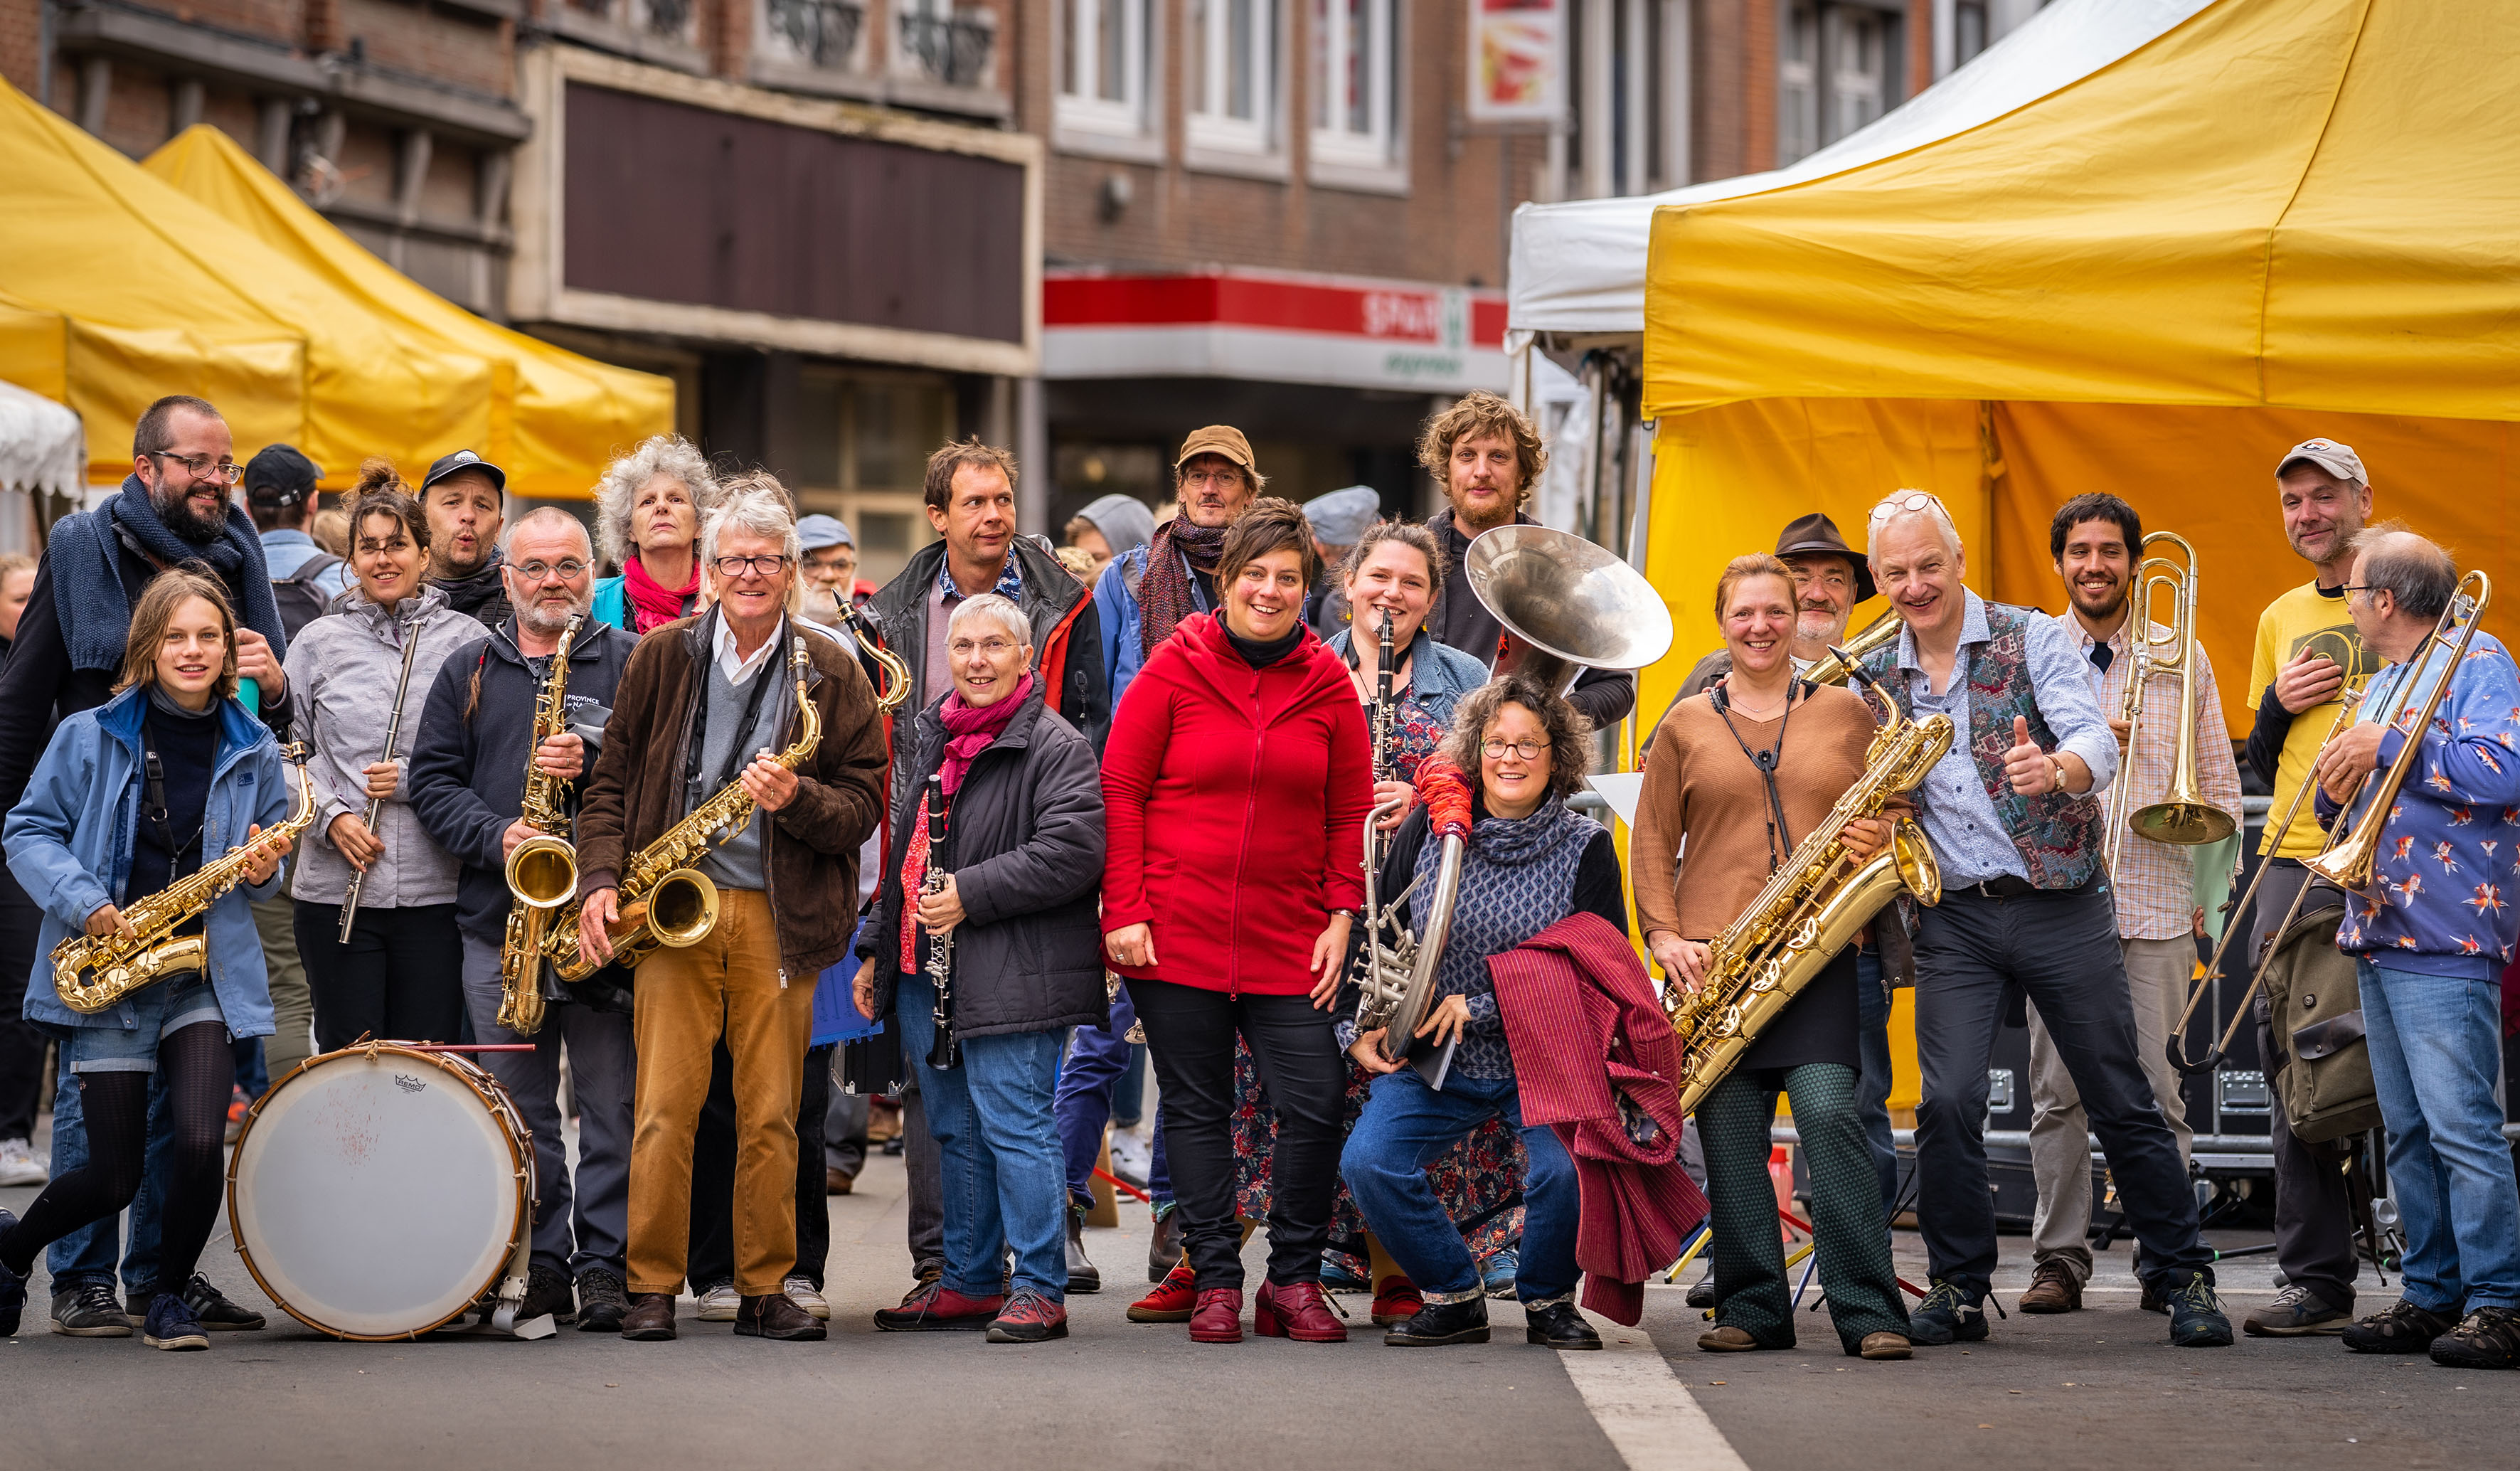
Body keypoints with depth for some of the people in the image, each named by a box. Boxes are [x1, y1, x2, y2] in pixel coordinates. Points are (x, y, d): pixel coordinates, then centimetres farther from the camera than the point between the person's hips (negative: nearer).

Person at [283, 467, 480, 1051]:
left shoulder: (466, 641, 5)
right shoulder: (318, 642, 9)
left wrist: (413, 780, -11)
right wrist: (331, 815, -6)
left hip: (435, 892, -1)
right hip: (336, 889, 1)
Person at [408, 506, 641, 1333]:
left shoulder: (630, 663, 7)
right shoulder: (468, 673, 14)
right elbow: (433, 780, 8)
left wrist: (594, 764, -17)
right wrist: (495, 834, -8)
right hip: (498, 919, 2)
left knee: (611, 1103, -4)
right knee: (520, 1108, 5)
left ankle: (607, 1265, 1)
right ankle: (544, 1264, 11)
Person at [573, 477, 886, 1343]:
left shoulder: (832, 673, 4)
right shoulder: (662, 659, 6)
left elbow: (864, 806, 3)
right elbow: (611, 782, 10)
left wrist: (796, 799, -17)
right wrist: (601, 880, -2)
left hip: (780, 914, 0)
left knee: (772, 1113, 3)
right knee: (664, 1104, -3)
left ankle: (765, 1289, 12)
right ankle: (653, 1287, 5)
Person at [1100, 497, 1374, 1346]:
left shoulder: (1327, 684, 5)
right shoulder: (1176, 668, -1)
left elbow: (1351, 814, 10)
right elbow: (1120, 790, 0)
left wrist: (1341, 917, 0)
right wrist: (1124, 911, -6)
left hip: (1288, 941, 1)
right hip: (1175, 935, -1)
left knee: (1314, 1107, -6)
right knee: (1196, 1108, 4)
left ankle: (1294, 1281, 8)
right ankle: (1216, 1282, 13)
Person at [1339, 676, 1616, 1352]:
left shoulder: (1586, 847, -4)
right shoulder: (1431, 828, 2)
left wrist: (1480, 1005, -13)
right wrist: (1358, 1026, 0)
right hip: (1434, 1061, 2)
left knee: (1564, 1169, -29)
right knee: (1368, 1161, -21)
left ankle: (1549, 1298, 1)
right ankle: (1454, 1297, 1)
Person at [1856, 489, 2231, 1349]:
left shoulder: (2031, 639, -3)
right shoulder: (1876, 680, 9)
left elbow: (2096, 741, -18)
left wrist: (2055, 768, -41)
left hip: (2061, 906, -2)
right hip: (1953, 916, 3)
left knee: (2121, 1101, 2)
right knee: (1947, 1102, -10)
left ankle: (2183, 1278, 13)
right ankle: (1958, 1288, 3)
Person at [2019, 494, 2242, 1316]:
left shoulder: (2182, 657, 11)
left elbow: (2219, 785, 12)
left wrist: (2213, 891, 3)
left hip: (2156, 902, 0)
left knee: (2158, 1092, -3)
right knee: (2057, 1090, -1)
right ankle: (2059, 1259, 5)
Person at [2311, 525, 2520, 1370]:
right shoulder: (2386, 682, 22)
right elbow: (2357, 804, 28)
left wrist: (2388, 747, -15)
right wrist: (2336, 786, 4)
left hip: (2446, 939, -9)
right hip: (2379, 935, 9)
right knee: (2409, 1132, 9)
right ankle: (2432, 1295, 13)